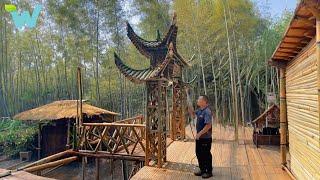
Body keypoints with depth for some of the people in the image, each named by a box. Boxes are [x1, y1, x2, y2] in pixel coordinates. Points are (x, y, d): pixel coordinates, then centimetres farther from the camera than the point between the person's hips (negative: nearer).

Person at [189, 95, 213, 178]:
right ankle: (202, 169, 34)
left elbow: (208, 125, -27)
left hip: (206, 138, -9)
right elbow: (193, 114, 25)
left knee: (206, 155, 6)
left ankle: (209, 171, 23)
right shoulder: (200, 110, 6)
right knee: (199, 153, 18)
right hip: (199, 137, 9)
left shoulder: (207, 112, -22)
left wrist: (199, 134, -22)